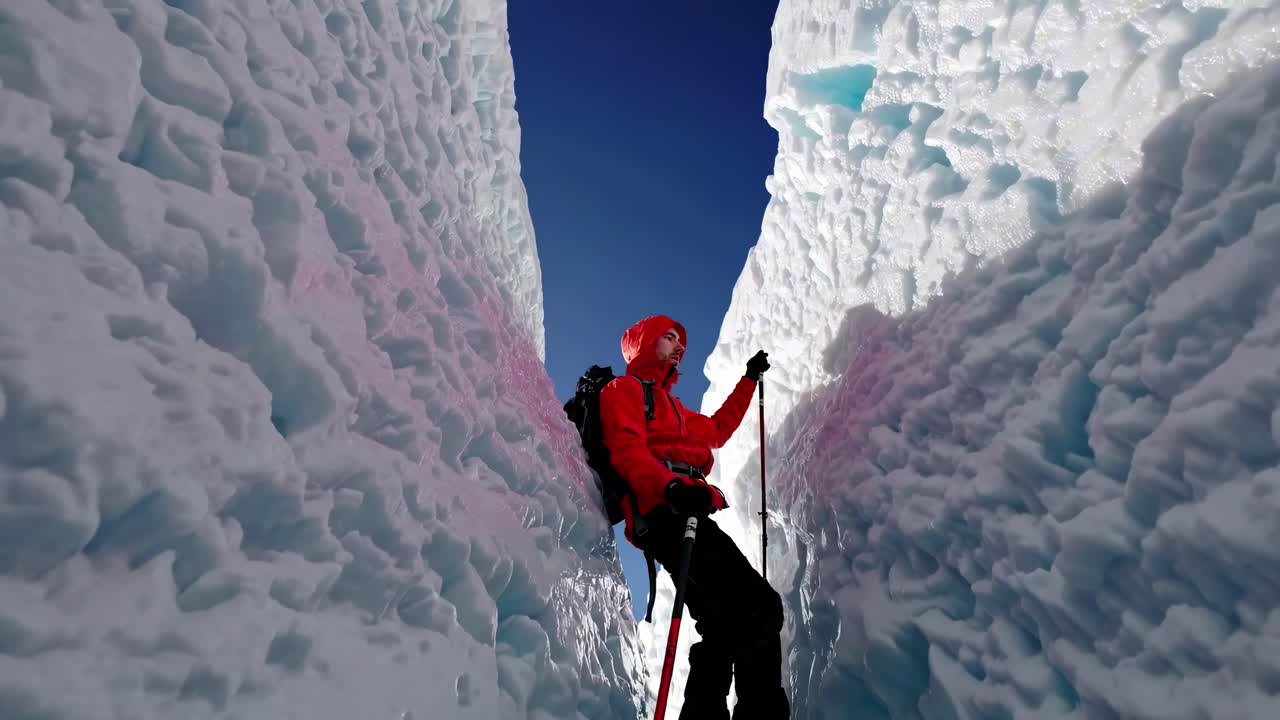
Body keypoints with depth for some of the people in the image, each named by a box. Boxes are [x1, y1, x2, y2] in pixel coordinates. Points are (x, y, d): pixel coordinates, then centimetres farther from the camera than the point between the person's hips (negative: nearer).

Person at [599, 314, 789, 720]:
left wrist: (749, 380, 51)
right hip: (666, 512, -9)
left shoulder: (670, 405, 37)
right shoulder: (624, 389, 9)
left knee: (729, 623, -2)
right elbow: (626, 449, -9)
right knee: (758, 607, -21)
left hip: (684, 512, 9)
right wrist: (671, 485, -29)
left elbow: (716, 430, 47)